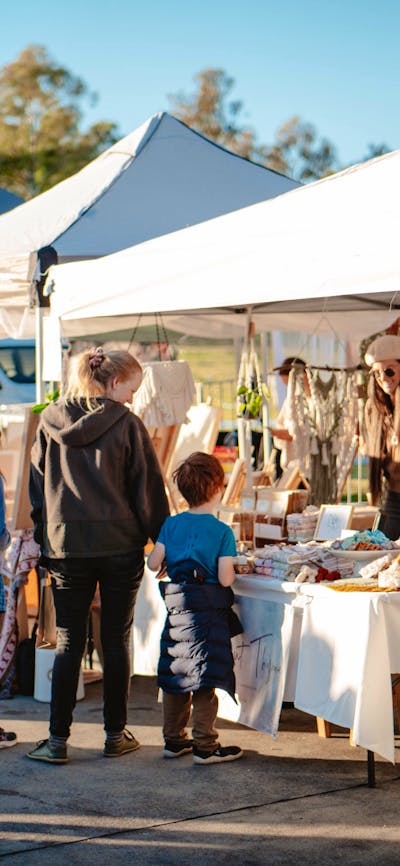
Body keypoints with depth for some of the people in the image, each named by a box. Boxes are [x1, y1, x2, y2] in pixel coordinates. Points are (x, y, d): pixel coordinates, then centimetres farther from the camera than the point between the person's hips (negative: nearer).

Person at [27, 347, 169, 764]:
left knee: (68, 643, 5)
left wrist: (43, 538, 14)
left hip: (65, 545, 2)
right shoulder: (126, 424, -6)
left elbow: (37, 486, 8)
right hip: (120, 546, -2)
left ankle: (58, 739, 2)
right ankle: (115, 734, 15)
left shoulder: (50, 421, 3)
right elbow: (148, 489, -4)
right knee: (116, 641, 8)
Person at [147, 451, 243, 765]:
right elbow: (225, 579, -14)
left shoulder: (171, 524, 3)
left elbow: (153, 563, 0)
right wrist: (232, 571, 7)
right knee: (206, 679, -1)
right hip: (208, 609, -5)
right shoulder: (222, 531, -10)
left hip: (176, 606, 5)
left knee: (174, 676, 13)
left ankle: (174, 739, 22)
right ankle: (205, 746, 2)